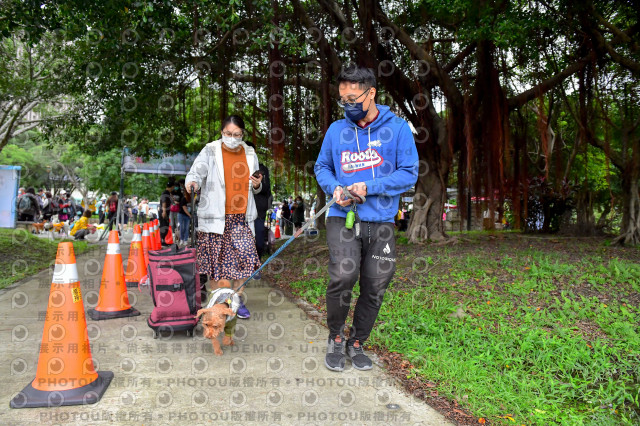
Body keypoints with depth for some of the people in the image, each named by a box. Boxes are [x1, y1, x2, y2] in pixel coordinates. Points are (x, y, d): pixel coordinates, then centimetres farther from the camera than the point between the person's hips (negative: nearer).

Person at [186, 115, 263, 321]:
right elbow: (196, 172, -11)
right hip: (216, 216, -3)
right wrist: (193, 182, -33)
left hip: (241, 218, 3)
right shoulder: (210, 151, 3)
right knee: (218, 259, 1)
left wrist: (257, 185, 0)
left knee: (244, 257, -2)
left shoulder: (250, 154, 14)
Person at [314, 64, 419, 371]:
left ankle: (356, 344, 28)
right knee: (342, 277, -19)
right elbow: (322, 167, 18)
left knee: (374, 288, 5)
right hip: (342, 218, 0)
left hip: (381, 222, 1)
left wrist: (369, 188, -13)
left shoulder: (397, 127, 1)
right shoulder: (336, 130, 8)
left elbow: (409, 173, -2)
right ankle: (335, 338, 7)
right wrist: (335, 189, -4)